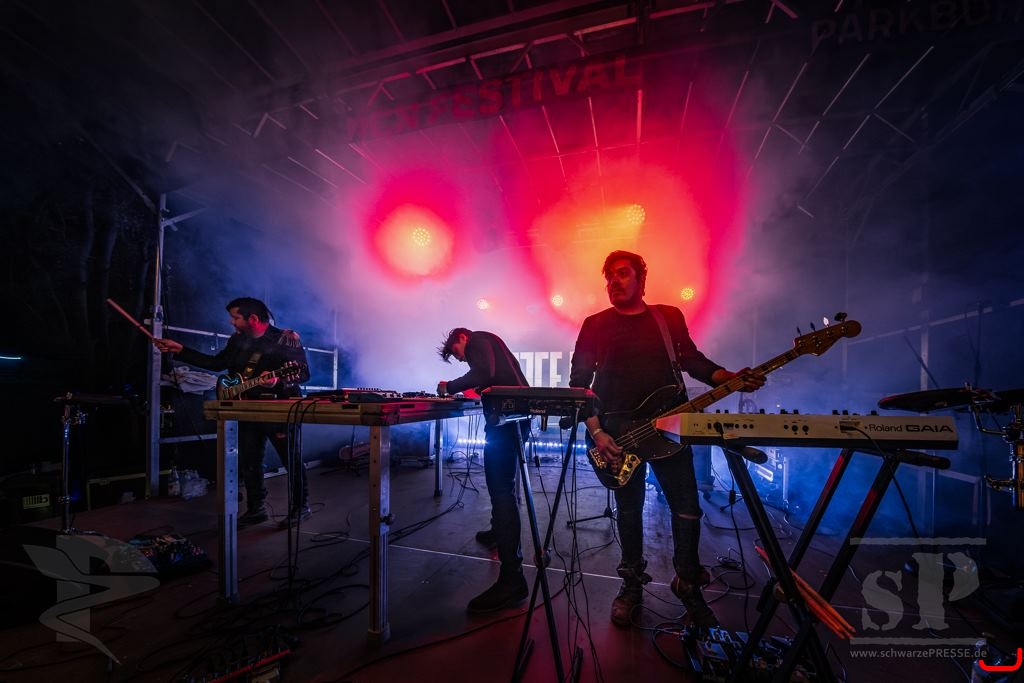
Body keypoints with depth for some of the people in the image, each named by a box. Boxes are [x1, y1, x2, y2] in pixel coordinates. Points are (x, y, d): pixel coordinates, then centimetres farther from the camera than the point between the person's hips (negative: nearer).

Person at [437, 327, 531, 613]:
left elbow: (483, 373, -18)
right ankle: (500, 532, 47)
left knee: (501, 489, -12)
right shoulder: (488, 344, 30)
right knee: (500, 484, 26)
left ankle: (512, 579, -11)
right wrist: (474, 390, 17)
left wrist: (450, 386, -5)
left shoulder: (478, 339, 1)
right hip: (512, 413, 11)